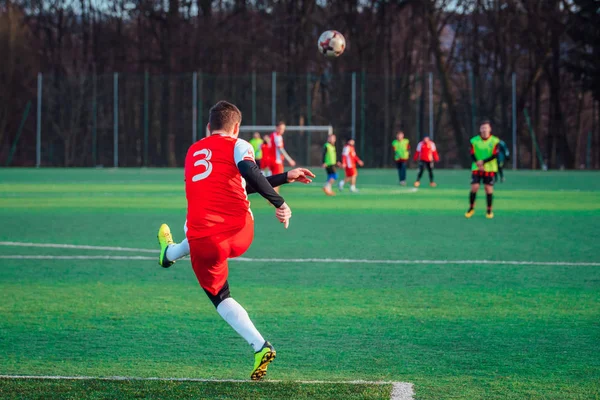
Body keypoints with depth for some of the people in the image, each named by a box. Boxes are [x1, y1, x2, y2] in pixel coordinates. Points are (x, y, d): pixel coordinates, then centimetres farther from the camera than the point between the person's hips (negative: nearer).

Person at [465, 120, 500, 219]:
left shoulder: (494, 141, -5)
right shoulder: (474, 140, -1)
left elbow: (495, 155, -9)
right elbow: (472, 154, -1)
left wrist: (483, 162, -19)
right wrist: (477, 163, -18)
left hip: (489, 169, -1)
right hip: (476, 168, 1)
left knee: (489, 188, -1)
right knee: (474, 187, -6)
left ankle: (489, 210, 11)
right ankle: (471, 208, 10)